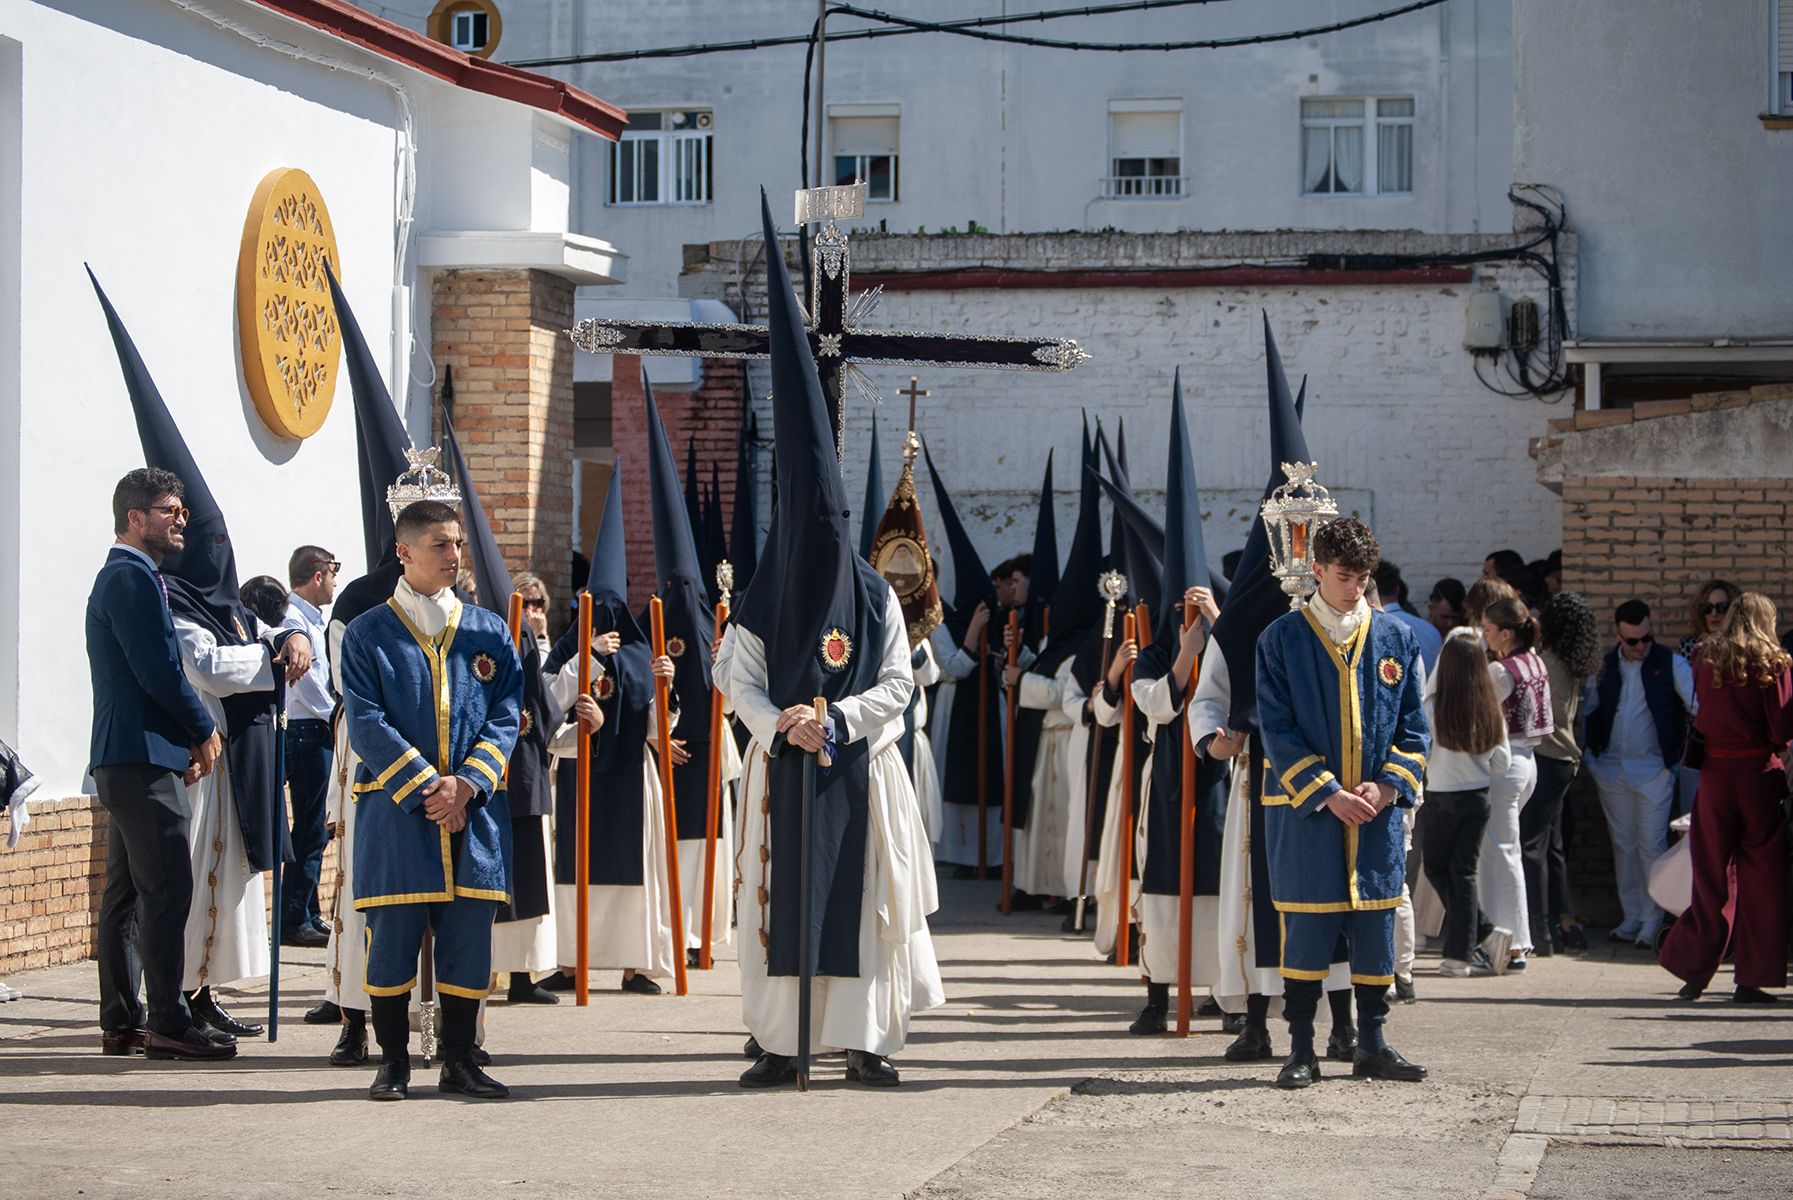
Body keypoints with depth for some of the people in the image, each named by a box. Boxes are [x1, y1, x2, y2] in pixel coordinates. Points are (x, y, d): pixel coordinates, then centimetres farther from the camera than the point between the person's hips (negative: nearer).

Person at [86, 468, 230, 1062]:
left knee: (126, 891, 11)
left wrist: (186, 743, 13)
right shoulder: (133, 577, -13)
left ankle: (121, 1022, 15)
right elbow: (160, 672, -18)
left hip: (124, 759, 11)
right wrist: (205, 732, -5)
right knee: (166, 888, -11)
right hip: (142, 757, -11)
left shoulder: (120, 577, 21)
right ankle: (168, 1023, -11)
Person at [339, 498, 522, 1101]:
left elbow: (506, 718, 5)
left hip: (475, 813, 3)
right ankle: (393, 1061, 10)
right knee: (392, 937, -1)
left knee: (468, 937, 3)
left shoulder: (489, 632, 11)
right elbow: (366, 724, -5)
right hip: (395, 809, -2)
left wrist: (466, 785, -10)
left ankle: (459, 1060, 12)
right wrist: (426, 790, -13)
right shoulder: (368, 634, 2)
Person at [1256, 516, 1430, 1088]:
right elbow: (1277, 729, -5)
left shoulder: (1396, 639, 7)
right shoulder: (1281, 639, -2)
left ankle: (1373, 1044, 15)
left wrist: (1387, 786, -7)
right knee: (1305, 927, -2)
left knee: (1376, 923, 6)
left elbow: (1414, 728, 9)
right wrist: (1329, 794, -13)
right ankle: (1301, 1050, 6)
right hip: (1305, 807, -3)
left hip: (1379, 808, 3)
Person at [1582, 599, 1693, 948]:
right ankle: (1631, 916, 17)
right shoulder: (1605, 665, 6)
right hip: (1612, 769, 4)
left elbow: (1698, 704, -12)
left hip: (1653, 770, -4)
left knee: (1652, 844, -5)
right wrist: (1587, 756, 7)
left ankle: (1652, 921, 1)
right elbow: (1586, 710, 15)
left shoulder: (1671, 664, -4)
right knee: (1623, 844, 9)